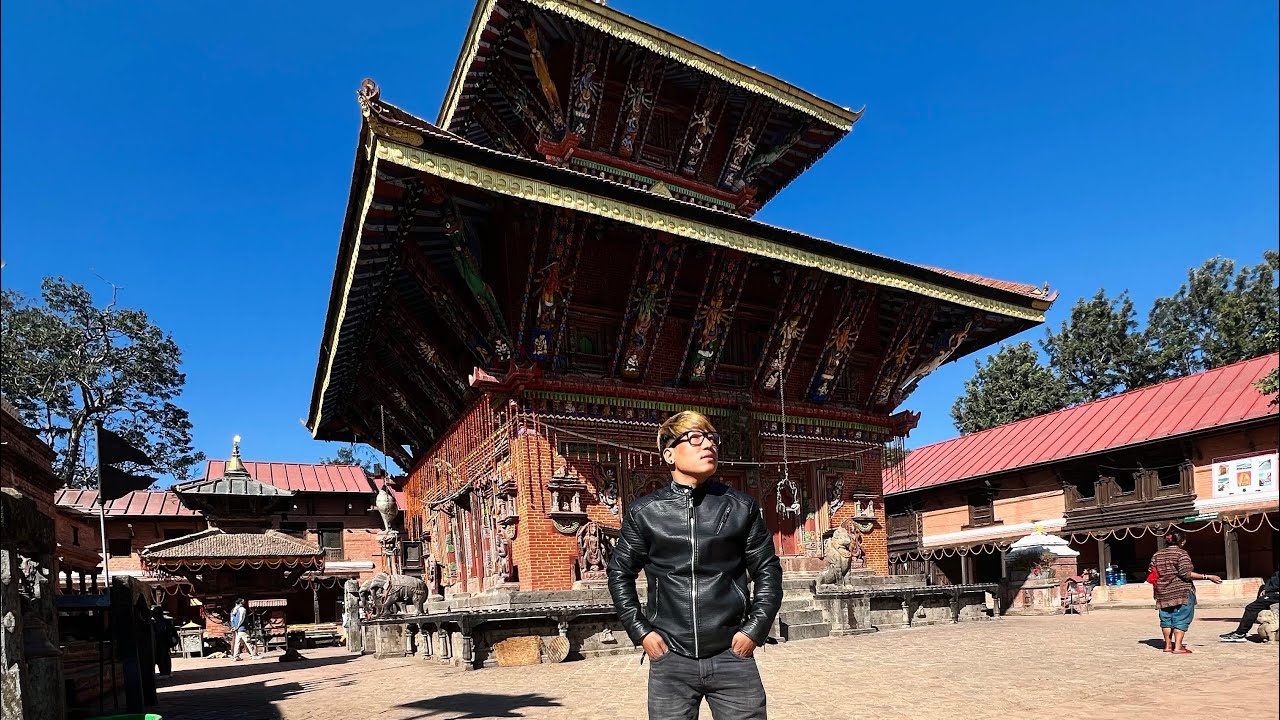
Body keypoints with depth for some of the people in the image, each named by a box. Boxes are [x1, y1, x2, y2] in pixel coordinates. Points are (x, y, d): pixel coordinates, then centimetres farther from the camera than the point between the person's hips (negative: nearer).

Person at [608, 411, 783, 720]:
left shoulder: (742, 507, 3)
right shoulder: (643, 512, 0)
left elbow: (767, 570, 9)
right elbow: (620, 573, 10)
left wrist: (755, 628, 0)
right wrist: (641, 631, 2)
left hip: (732, 657, 1)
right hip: (671, 659, 0)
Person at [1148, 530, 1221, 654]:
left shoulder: (1157, 555, 10)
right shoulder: (1181, 553, -8)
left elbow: (1151, 573, 9)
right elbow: (1186, 574, -16)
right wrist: (1207, 577, -14)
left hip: (1163, 593, 6)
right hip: (1182, 592, -6)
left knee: (1166, 618, 13)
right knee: (1181, 619, -1)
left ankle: (1168, 645, 19)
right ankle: (1178, 647, -5)